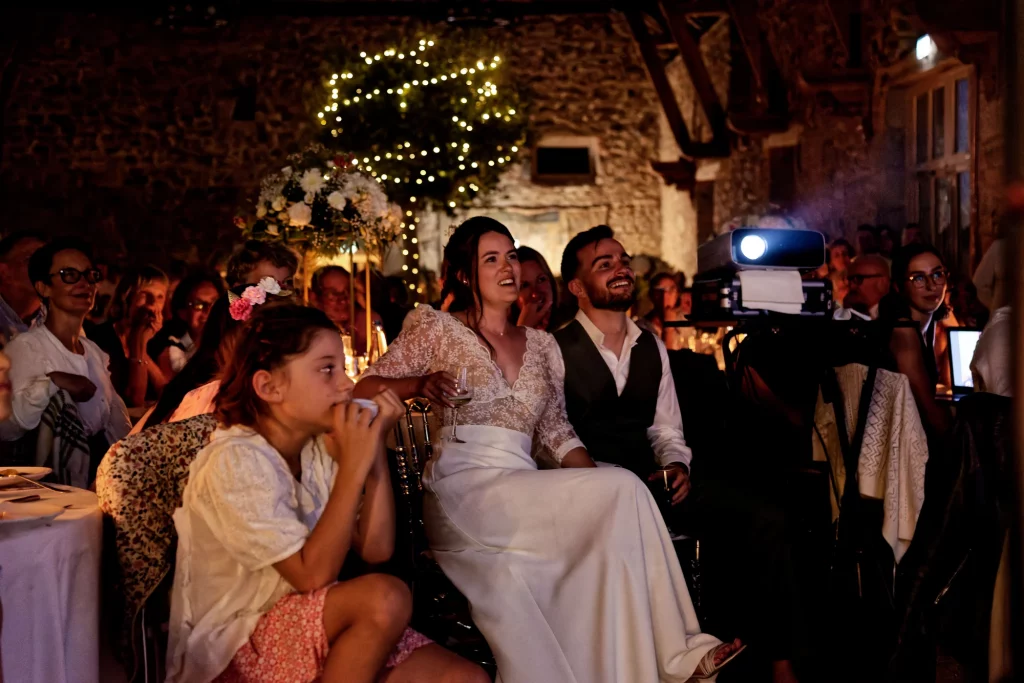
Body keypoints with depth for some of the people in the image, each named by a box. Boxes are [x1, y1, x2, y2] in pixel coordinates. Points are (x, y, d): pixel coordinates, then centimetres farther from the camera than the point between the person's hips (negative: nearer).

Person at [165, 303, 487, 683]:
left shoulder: (320, 449, 4)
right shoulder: (234, 460, -18)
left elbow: (376, 549, -2)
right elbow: (312, 575, -24)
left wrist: (376, 448, -8)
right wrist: (353, 466, -24)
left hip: (318, 628, 6)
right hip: (240, 646, -6)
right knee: (384, 598, -29)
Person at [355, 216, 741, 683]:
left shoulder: (541, 344, 20)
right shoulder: (436, 327, 7)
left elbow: (557, 432, 16)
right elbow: (365, 389, 2)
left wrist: (601, 485, -1)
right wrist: (419, 383, -18)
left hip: (522, 495, 5)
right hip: (463, 490, -5)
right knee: (623, 490, -24)